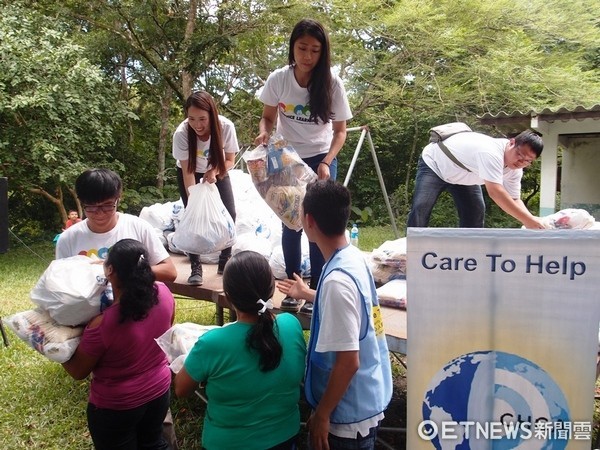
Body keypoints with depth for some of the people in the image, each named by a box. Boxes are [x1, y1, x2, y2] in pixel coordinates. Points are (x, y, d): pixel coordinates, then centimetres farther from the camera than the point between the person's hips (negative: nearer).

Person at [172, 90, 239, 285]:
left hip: (217, 170, 1)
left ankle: (225, 262, 11)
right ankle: (196, 268, 1)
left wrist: (214, 171, -34)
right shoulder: (181, 133, -34)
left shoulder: (226, 127, -32)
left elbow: (230, 159, -16)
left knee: (229, 215, -7)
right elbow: (187, 172, -28)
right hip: (190, 172, -1)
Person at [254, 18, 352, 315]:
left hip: (321, 159, -1)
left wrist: (326, 163, -23)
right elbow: (268, 116, 3)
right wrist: (264, 133, -20)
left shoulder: (331, 83, -15)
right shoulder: (278, 79, -12)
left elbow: (340, 130, -9)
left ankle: (316, 291, 9)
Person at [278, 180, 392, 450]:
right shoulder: (354, 257, -3)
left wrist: (321, 415, -14)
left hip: (349, 413, -8)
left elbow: (348, 362, -27)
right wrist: (308, 294, 34)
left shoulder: (336, 279, -31)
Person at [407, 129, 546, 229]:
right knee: (421, 208, -22)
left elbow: (514, 200, -10)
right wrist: (528, 220, -48)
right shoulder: (491, 152, -42)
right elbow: (495, 192, -50)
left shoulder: (514, 170, -13)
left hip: (463, 176, 8)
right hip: (434, 164, -8)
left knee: (476, 212, -2)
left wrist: (531, 220, -31)